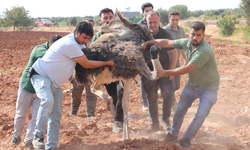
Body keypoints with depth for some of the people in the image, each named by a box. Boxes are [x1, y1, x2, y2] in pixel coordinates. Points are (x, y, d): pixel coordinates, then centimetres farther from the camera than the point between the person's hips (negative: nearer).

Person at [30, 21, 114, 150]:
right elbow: (87, 64, -18)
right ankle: (38, 137, -24)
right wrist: (107, 63, -10)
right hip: (41, 75, -10)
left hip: (55, 83, 10)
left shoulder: (77, 43, 8)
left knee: (56, 115, 5)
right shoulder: (70, 44, -24)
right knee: (48, 101, -35)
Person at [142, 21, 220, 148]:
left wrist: (166, 73, -25)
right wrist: (148, 42, 1)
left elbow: (187, 69, -32)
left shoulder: (205, 51, -34)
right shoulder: (186, 43, -11)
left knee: (200, 116, -10)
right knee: (180, 110, 12)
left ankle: (186, 139, 9)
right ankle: (173, 134, 32)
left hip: (208, 88, -6)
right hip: (192, 85, 6)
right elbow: (167, 43, 2)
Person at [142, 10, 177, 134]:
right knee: (151, 98, 6)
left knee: (168, 94, -9)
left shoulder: (166, 34, -3)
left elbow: (173, 53, 3)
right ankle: (154, 123, 19)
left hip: (164, 70, 0)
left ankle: (165, 120, 11)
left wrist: (171, 69, -4)